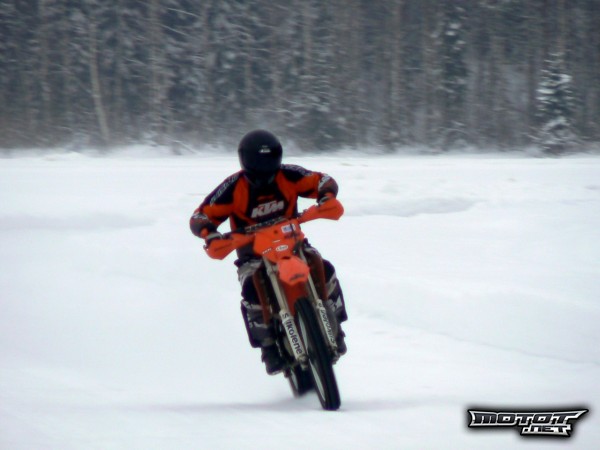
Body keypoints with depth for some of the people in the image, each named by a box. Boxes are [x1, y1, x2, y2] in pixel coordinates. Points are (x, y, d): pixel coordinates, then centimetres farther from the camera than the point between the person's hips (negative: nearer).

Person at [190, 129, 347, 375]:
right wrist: (209, 233, -35)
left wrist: (326, 196, -26)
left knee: (324, 270, -24)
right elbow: (200, 217, -13)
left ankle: (334, 331, -8)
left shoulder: (288, 176, -6)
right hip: (253, 253, -2)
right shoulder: (233, 188, -13)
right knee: (252, 289, -33)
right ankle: (268, 345, -18)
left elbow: (322, 180, -2)